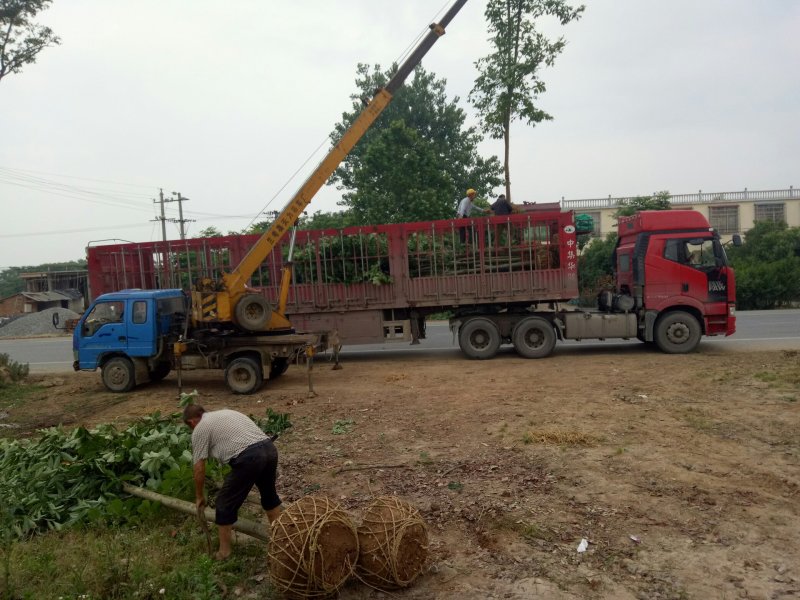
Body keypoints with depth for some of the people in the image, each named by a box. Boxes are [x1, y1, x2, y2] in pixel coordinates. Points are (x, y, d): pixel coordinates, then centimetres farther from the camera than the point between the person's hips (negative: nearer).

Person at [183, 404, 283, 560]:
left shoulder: (200, 429, 9)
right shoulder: (227, 412, 30)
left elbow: (199, 468, 9)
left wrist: (199, 497, 23)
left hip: (248, 458, -8)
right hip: (270, 449, 8)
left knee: (225, 503, 12)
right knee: (269, 493, 30)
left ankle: (224, 551, 23)